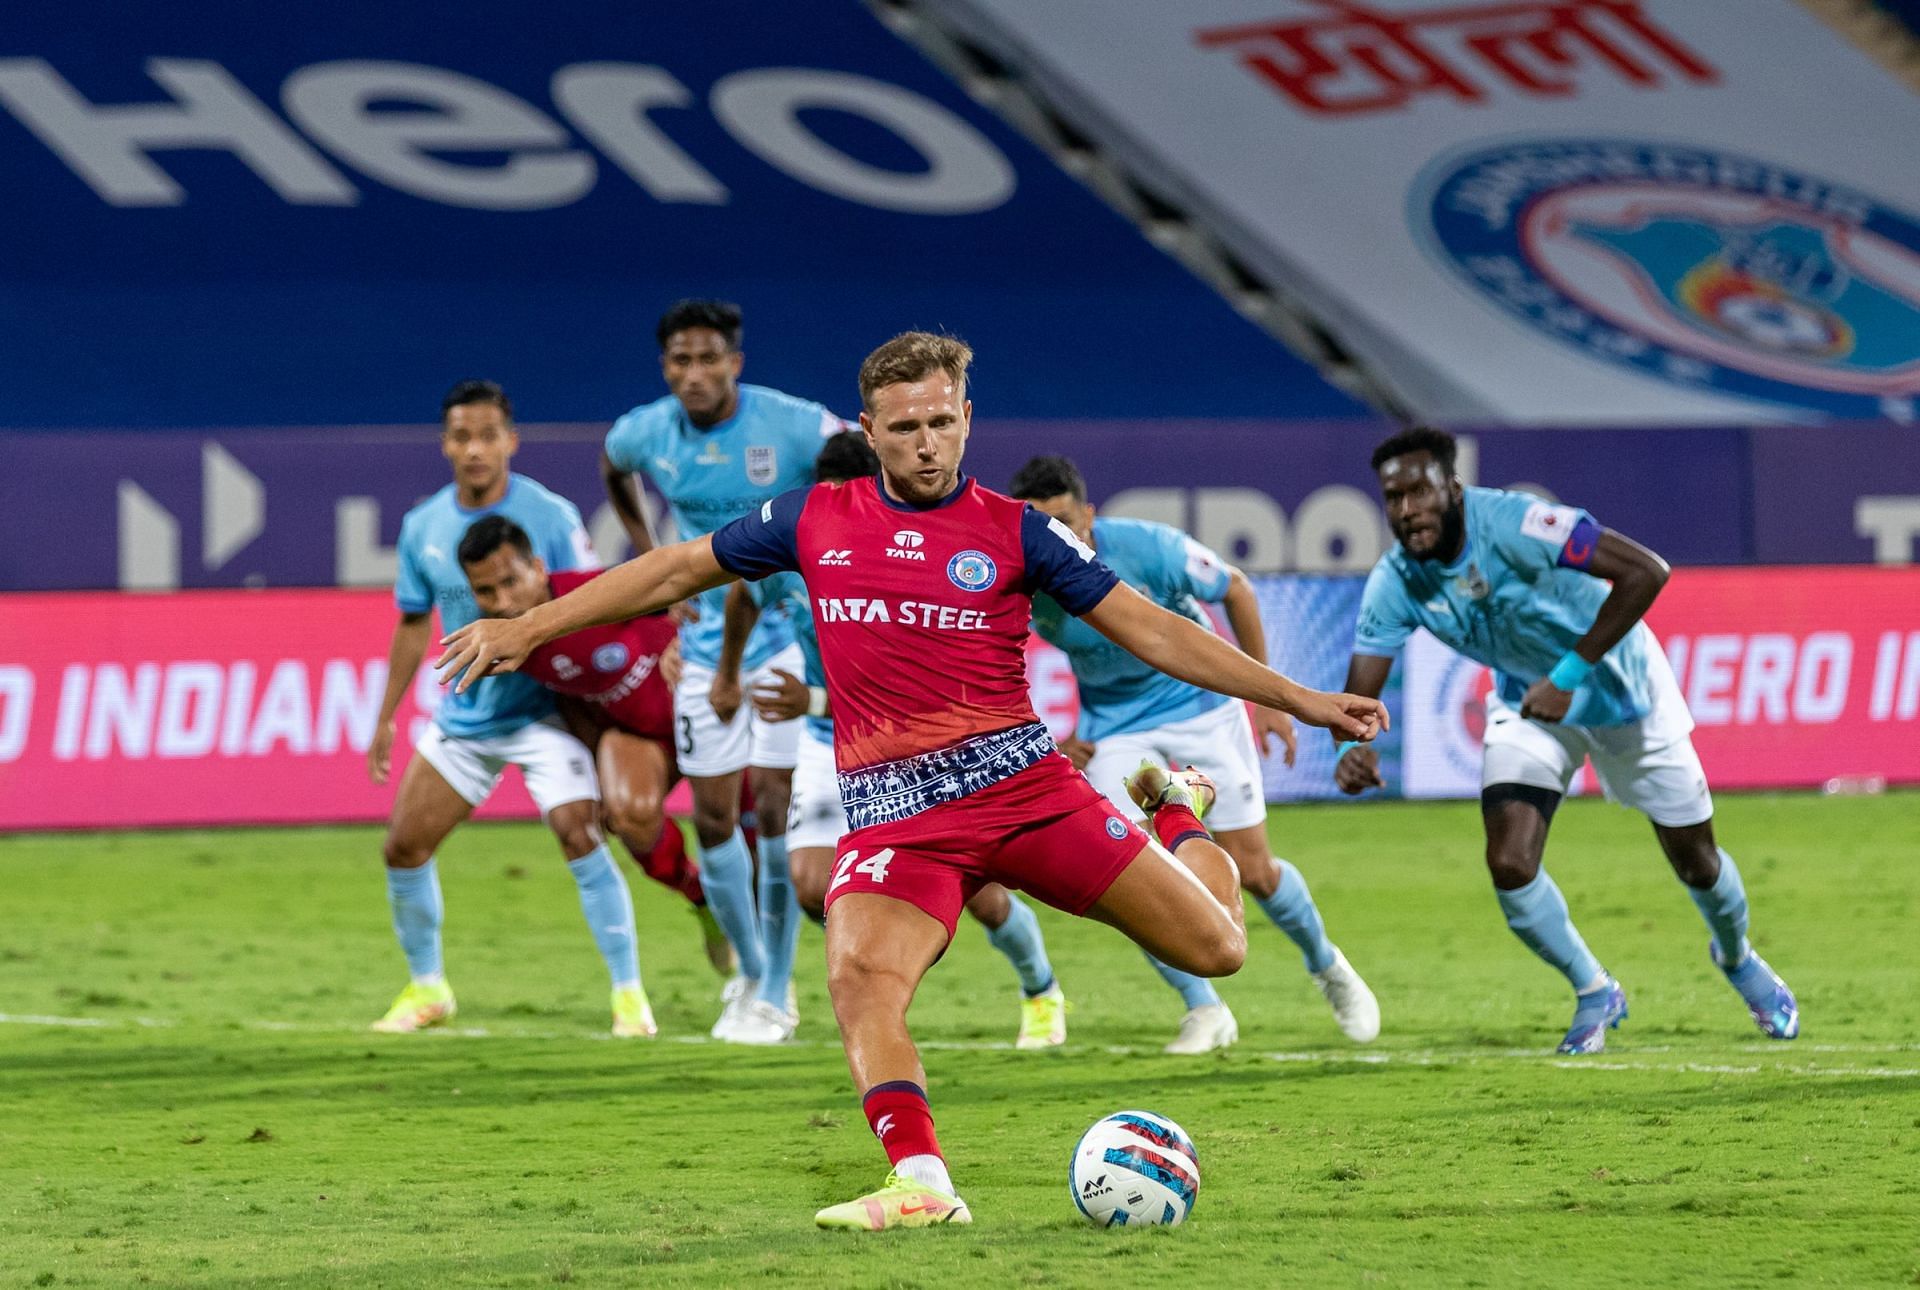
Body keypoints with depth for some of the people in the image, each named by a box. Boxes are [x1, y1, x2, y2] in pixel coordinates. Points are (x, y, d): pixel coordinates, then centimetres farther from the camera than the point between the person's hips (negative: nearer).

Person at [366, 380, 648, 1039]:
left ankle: (629, 994, -12)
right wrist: (385, 719, 13)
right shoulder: (423, 527, 0)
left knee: (579, 836, -22)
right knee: (403, 848, 3)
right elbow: (414, 625, 13)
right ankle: (427, 989, 24)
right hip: (462, 718, 5)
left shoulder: (551, 517, -13)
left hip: (543, 712, -5)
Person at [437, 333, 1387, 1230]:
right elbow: (677, 571, 19)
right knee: (860, 976, -30)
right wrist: (527, 628, 17)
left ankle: (1175, 812, 31)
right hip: (890, 810, 0)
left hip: (1018, 777, 0)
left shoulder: (1013, 531, 4)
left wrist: (1297, 699, 0)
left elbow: (1149, 629, 5)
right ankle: (920, 1185, -35)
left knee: (1214, 947, -3)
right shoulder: (816, 520, 9)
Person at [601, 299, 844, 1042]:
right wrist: (653, 562, 10)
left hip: (793, 634, -4)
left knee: (775, 809, -10)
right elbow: (613, 473, 20)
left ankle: (776, 996, 2)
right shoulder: (646, 434, -4)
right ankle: (749, 972, 25)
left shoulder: (794, 426, -17)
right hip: (707, 640, 4)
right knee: (714, 818, 3)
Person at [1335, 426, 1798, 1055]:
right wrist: (1352, 747, -41)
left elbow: (1645, 572, -39)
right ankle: (1594, 994, 11)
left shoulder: (1512, 524, -35)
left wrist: (1569, 674, -39)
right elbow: (1359, 694, -16)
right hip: (1527, 702, 3)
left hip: (1617, 686, -3)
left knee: (1696, 862, 8)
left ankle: (1738, 958, 43)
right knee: (1509, 864, -16)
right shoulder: (1394, 584, -20)